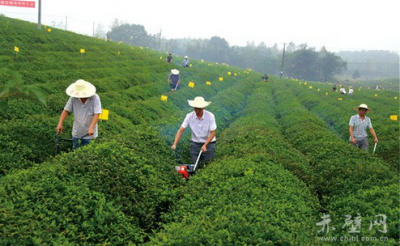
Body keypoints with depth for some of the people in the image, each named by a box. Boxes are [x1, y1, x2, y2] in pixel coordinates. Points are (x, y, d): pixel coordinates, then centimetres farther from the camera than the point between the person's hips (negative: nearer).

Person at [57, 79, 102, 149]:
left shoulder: (95, 98, -18)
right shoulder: (73, 98, -11)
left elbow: (96, 114, -22)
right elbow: (66, 110, -3)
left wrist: (91, 128, -32)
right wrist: (60, 124, -12)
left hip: (88, 133, -3)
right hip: (76, 132, 3)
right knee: (75, 150, 14)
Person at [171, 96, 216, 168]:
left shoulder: (210, 116, -18)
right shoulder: (189, 116, -12)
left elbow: (213, 133, -15)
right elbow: (181, 130, -12)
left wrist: (205, 145, -24)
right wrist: (175, 144, -23)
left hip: (208, 143, -2)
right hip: (195, 143, 2)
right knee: (197, 164, -4)